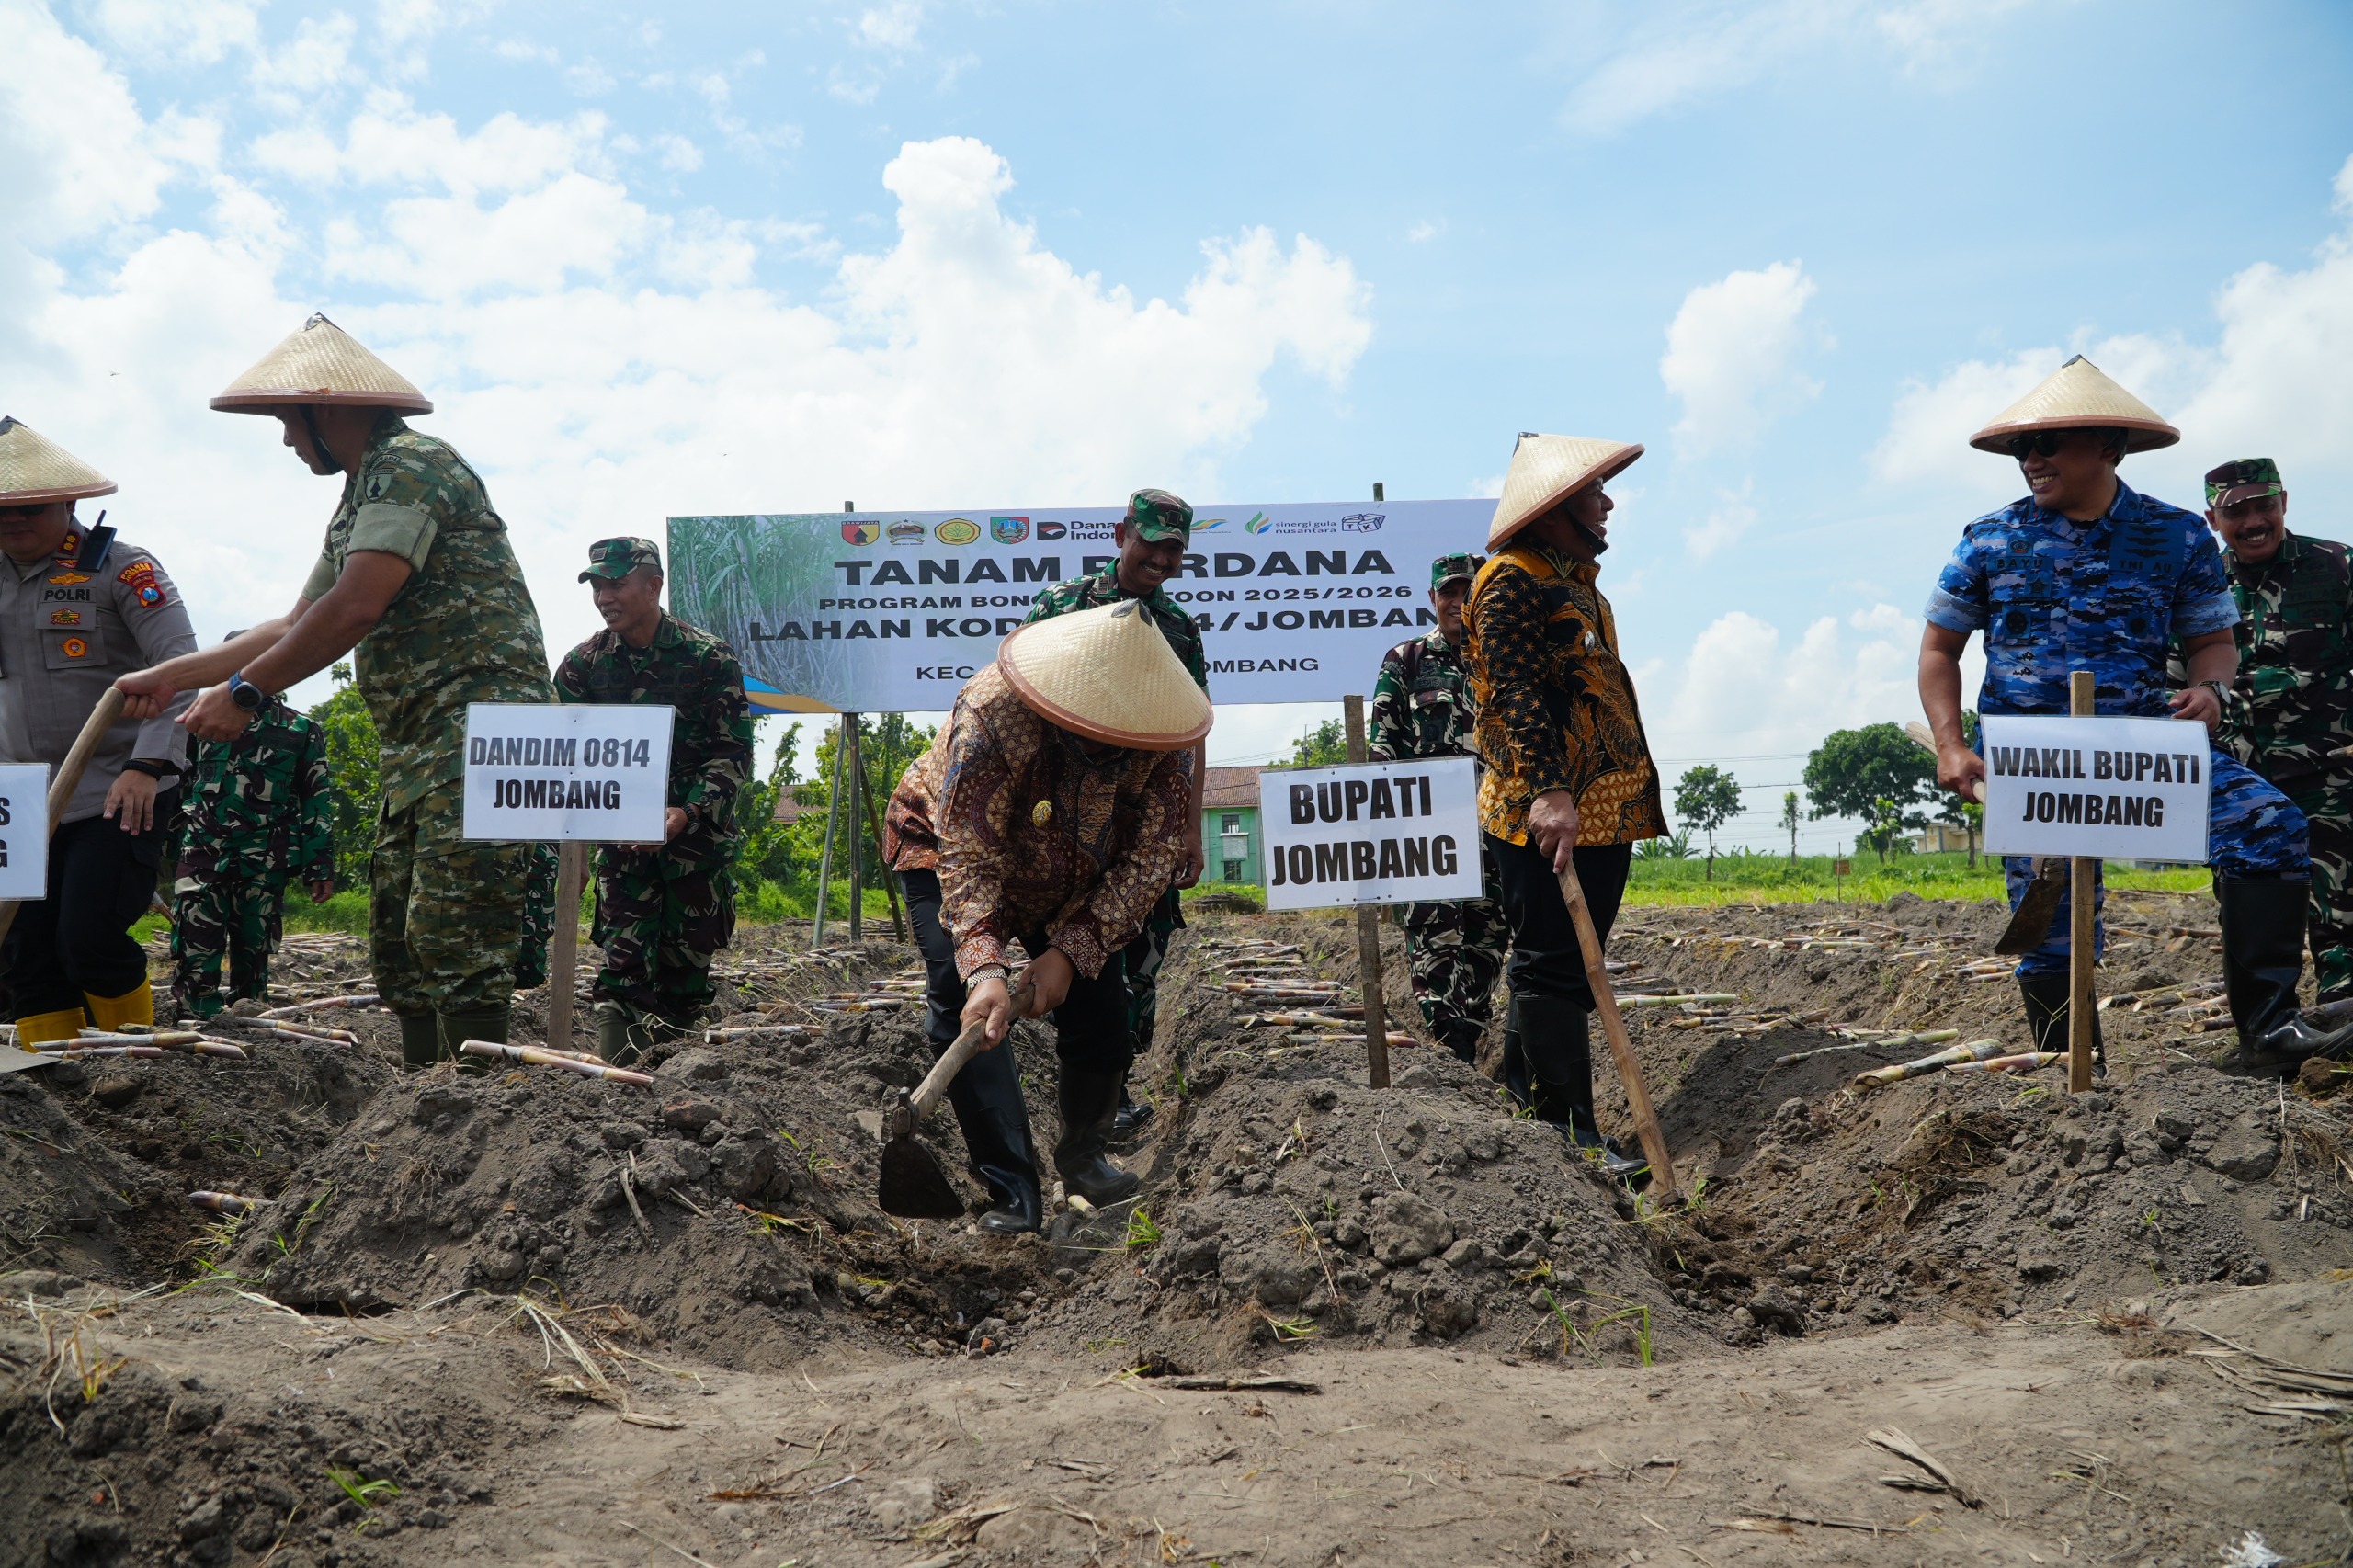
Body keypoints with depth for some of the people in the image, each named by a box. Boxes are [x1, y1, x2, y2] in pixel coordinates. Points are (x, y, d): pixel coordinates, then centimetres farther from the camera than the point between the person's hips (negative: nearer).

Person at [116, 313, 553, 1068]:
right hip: (419, 748, 11)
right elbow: (299, 625, 27)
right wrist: (171, 675, 24)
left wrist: (245, 692, -10)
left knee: (456, 942, -14)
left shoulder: (412, 463, -9)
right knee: (399, 943, 11)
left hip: (480, 730, -11)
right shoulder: (362, 497, 23)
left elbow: (355, 610, -19)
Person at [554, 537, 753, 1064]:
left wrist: (686, 813, -22)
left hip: (696, 828, -2)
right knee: (622, 961, -8)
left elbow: (734, 751, -9)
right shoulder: (583, 663, 2)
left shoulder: (709, 657, -7)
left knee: (685, 961, 4)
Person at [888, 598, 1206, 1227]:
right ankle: (1013, 1195, -15)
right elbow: (968, 856, -40)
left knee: (1101, 1008, -4)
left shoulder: (1156, 736, -27)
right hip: (946, 847, -3)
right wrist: (985, 968, -52)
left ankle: (1084, 1155, 25)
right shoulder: (993, 710, -39)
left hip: (1076, 880, 3)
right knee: (965, 1004, -21)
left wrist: (1069, 950, -33)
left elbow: (1149, 859, -24)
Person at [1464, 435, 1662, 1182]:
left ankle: (1524, 1107, 22)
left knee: (1570, 967, 13)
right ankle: (1569, 1133, -3)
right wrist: (1547, 791, -30)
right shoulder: (1512, 581, -10)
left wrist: (1631, 805, 27)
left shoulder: (1576, 582, 22)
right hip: (1545, 815, -10)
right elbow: (1513, 692, -20)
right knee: (1552, 970, -7)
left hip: (1602, 812, 10)